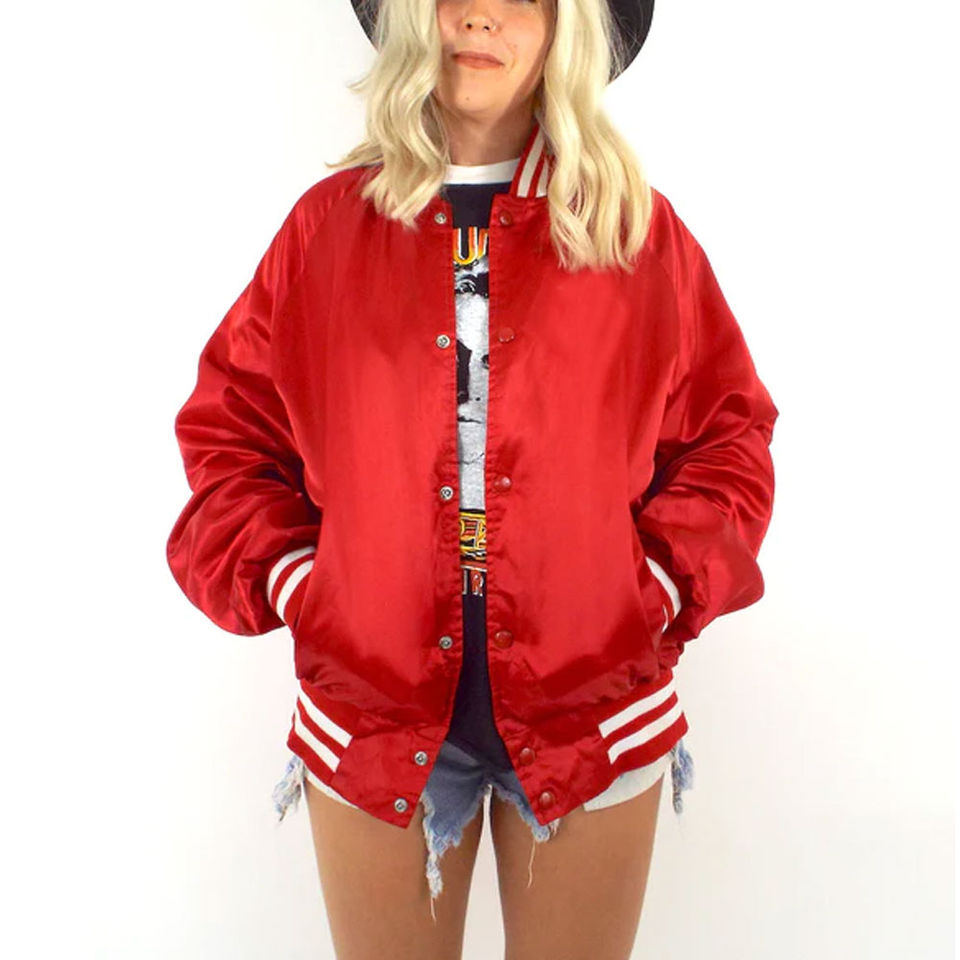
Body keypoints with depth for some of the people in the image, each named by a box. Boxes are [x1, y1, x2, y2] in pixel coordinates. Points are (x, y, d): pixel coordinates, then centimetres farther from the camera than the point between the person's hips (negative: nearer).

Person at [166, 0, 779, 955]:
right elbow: (226, 431, 7)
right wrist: (288, 583, -5)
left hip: (593, 720, 1)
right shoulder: (329, 222, 3)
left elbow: (727, 434, 5)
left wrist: (658, 590, -6)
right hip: (371, 719, 1)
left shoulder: (639, 228, 2)